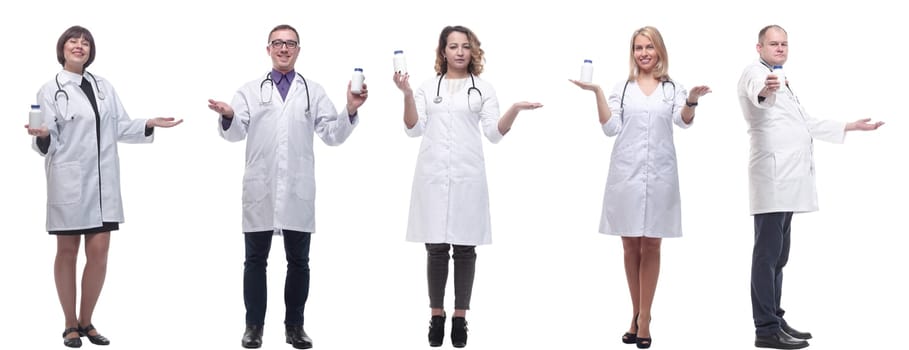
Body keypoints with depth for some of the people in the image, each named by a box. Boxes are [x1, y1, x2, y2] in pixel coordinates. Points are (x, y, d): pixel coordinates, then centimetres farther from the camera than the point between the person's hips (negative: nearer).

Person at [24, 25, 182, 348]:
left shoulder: (103, 85, 13)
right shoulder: (50, 90, 0)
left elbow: (120, 127, 11)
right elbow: (48, 144, -4)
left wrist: (149, 125, -4)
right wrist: (42, 136, -26)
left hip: (103, 181, 4)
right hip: (68, 181, -4)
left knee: (99, 252, 2)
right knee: (67, 251, 4)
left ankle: (86, 322, 15)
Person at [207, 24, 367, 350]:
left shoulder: (314, 92, 10)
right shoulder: (250, 90, 10)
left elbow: (333, 135, 2)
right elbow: (236, 132, -1)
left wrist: (350, 111, -15)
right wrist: (228, 116, -23)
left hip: (298, 190, 0)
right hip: (260, 189, 0)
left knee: (299, 261, 5)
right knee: (256, 259, 6)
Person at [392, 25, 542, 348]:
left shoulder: (483, 89, 9)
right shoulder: (427, 88, 11)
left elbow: (494, 133, 3)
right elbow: (414, 129, 3)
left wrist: (515, 109, -13)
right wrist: (407, 95, -11)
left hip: (467, 176, 0)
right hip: (433, 176, 0)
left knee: (465, 248, 1)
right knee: (436, 248, 0)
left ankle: (460, 317, 8)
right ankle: (436, 315, 10)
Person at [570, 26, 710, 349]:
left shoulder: (673, 88, 7)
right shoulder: (622, 89, 9)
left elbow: (684, 121, -10)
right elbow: (611, 128, 0)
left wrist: (692, 100, -30)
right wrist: (597, 94, -10)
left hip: (659, 175, -1)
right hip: (626, 174, 1)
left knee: (651, 246, 3)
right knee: (631, 247, 7)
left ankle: (644, 319, 6)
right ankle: (637, 315, 19)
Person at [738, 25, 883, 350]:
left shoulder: (780, 83, 25)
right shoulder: (754, 72, -4)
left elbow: (805, 124, 33)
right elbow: (755, 91, -30)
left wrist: (850, 126, 33)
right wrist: (764, 90, -54)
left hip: (786, 178, 10)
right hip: (772, 176, -10)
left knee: (778, 254, 11)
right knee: (768, 253, -12)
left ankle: (775, 320, 17)